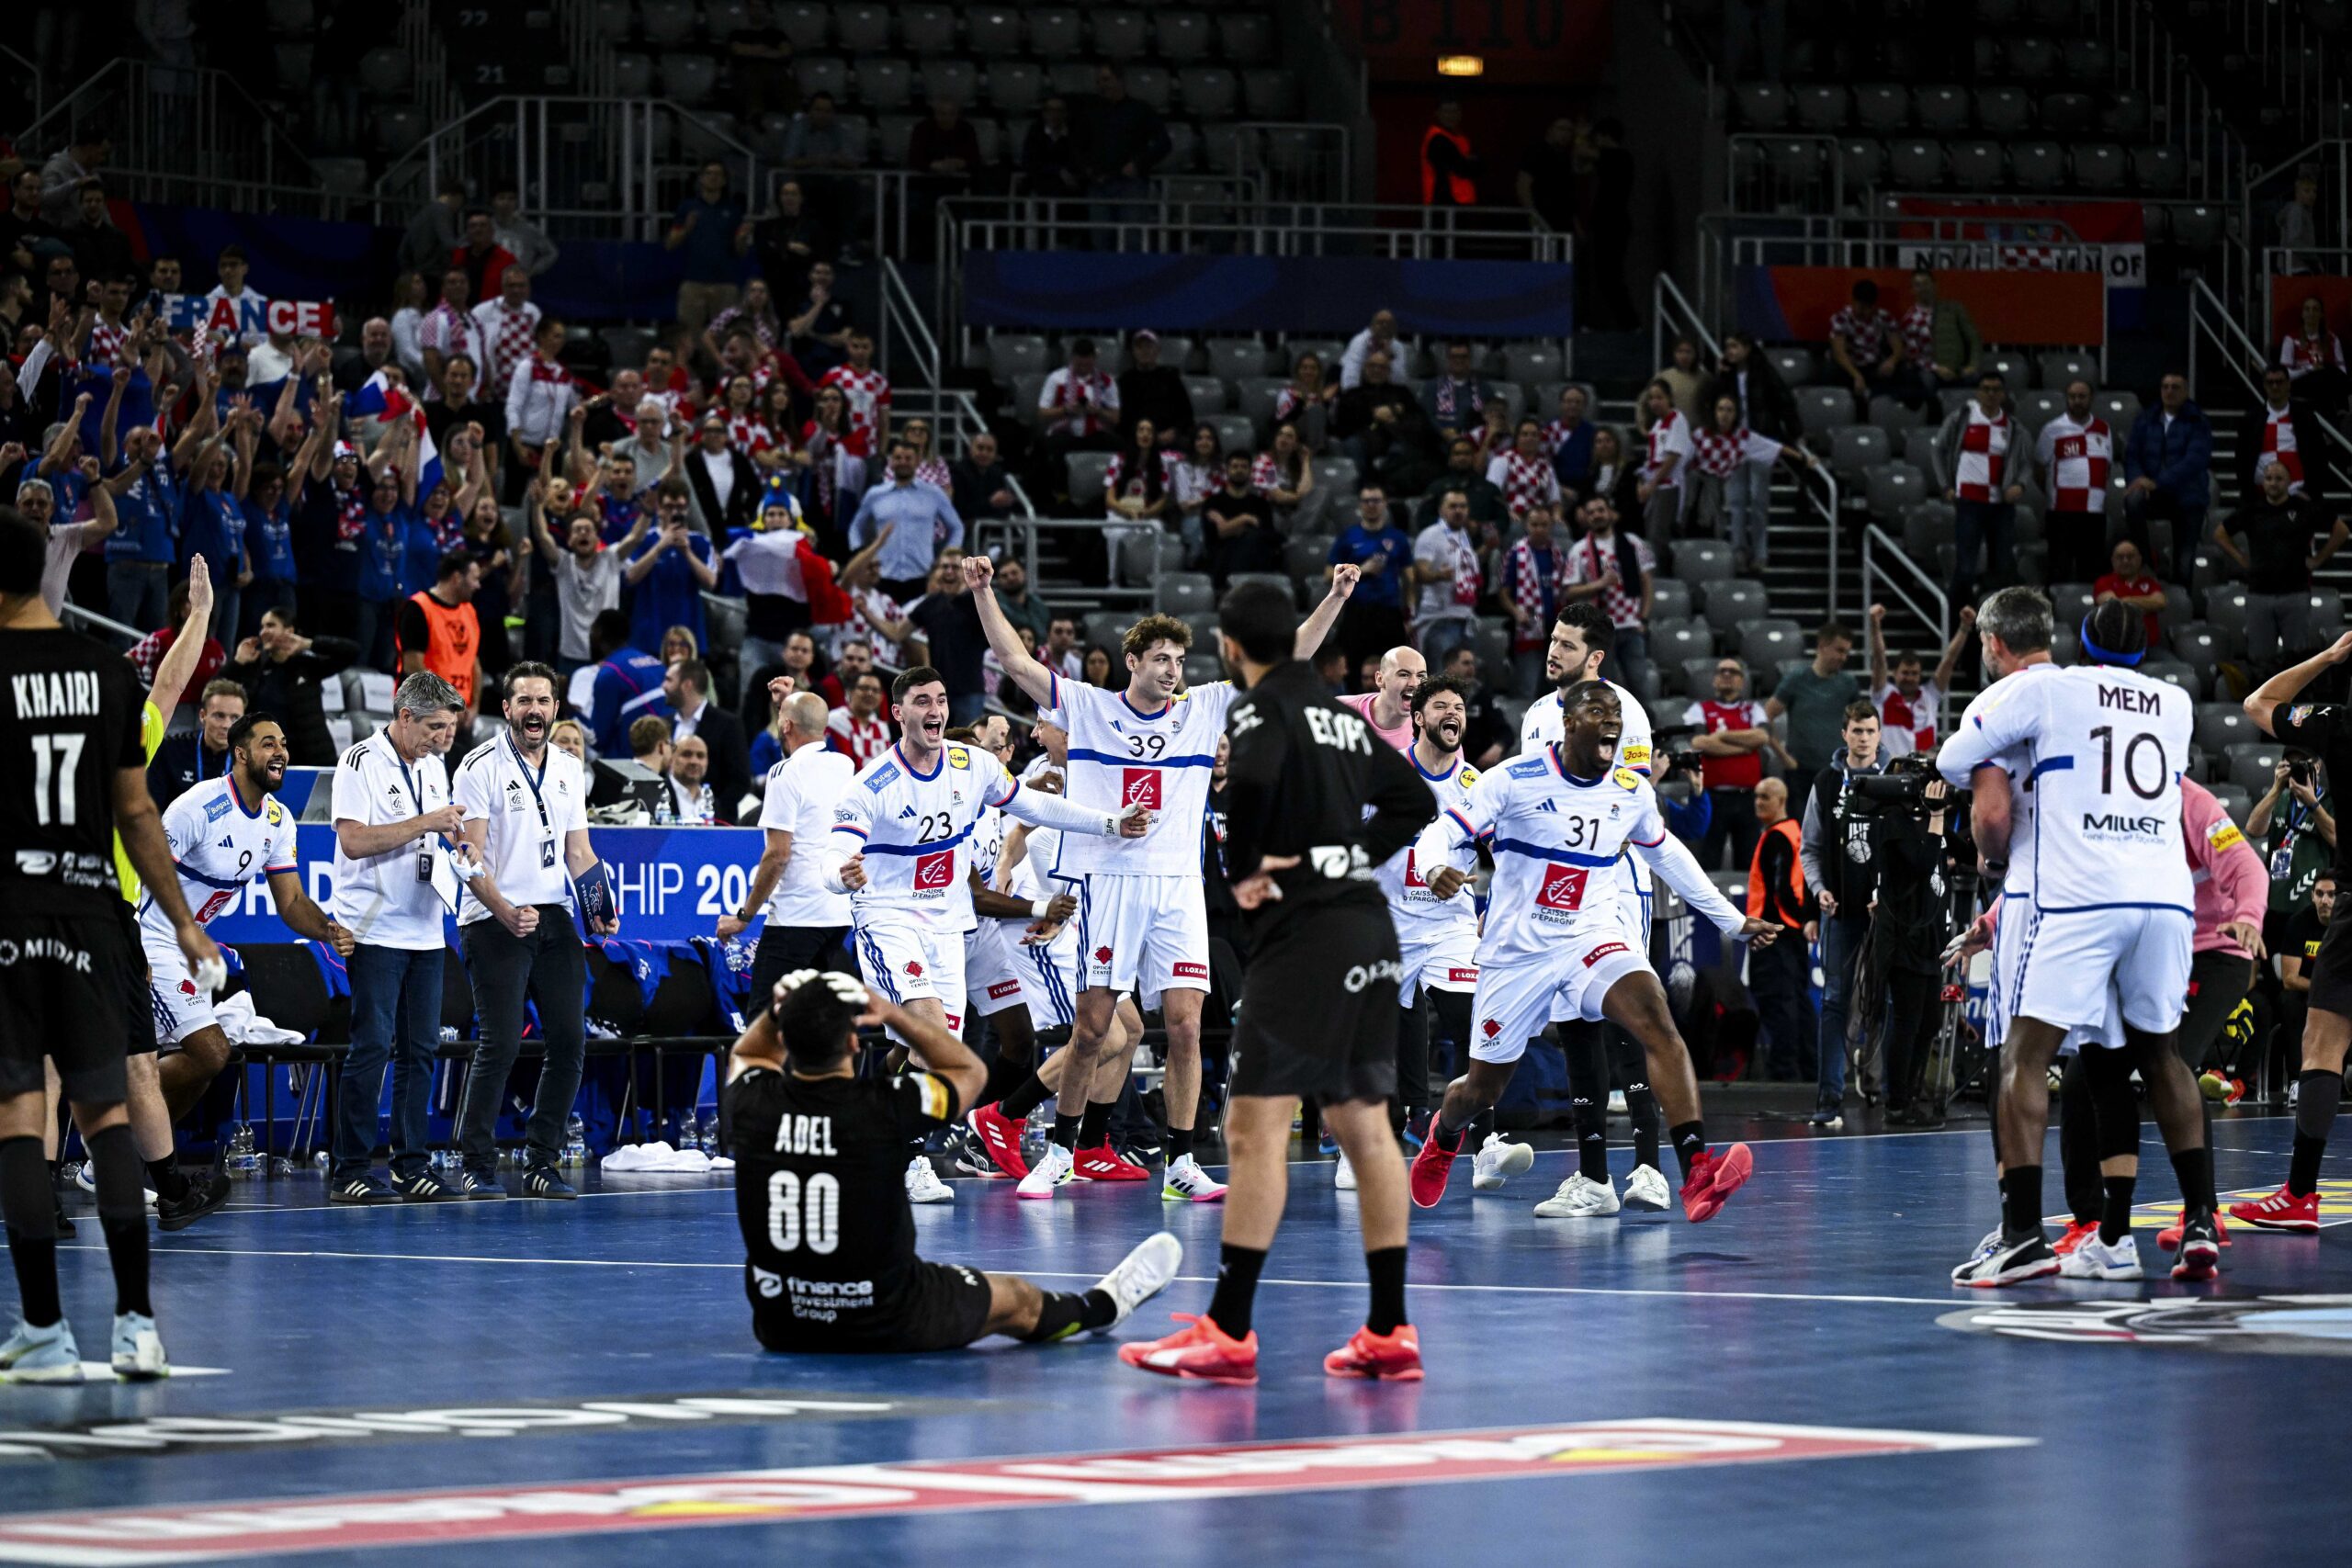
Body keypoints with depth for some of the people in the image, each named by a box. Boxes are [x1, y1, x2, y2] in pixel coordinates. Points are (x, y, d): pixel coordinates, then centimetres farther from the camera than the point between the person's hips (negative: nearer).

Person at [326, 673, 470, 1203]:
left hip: (425, 931, 7)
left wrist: (453, 835, 3)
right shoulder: (361, 762, -8)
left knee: (421, 1048, 6)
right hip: (375, 931, -7)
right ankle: (350, 1171, -6)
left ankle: (412, 1167, 10)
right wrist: (426, 823, -19)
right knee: (372, 1046, -9)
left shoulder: (435, 767, 15)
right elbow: (353, 840, -18)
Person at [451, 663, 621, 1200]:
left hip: (554, 917, 6)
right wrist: (505, 912, -23)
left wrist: (599, 909, 1)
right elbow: (470, 855, -10)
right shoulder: (481, 767, -5)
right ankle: (476, 1165, -1)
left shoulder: (569, 771, 13)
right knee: (500, 1044, -11)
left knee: (569, 1041, 1)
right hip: (494, 921, -6)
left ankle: (541, 1162, 11)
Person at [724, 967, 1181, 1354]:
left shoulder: (752, 1104, -13)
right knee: (1014, 1299, 26)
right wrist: (892, 1013, -4)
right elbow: (970, 1071, 1)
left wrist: (776, 1009, -2)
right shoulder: (883, 1107, -23)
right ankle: (1101, 1307, 56)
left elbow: (746, 1055, 17)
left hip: (778, 1328, 3)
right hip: (885, 1328, -3)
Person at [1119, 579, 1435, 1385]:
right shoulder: (1340, 713, 17)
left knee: (1256, 1128, -9)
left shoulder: (1261, 707, -6)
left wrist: (1244, 868, -13)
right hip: (1368, 929, 8)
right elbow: (1414, 800, 25)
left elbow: (1253, 776, -28)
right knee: (1364, 1128, 11)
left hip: (1303, 933, -8)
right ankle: (1389, 1333, 11)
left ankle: (1228, 1332, -13)